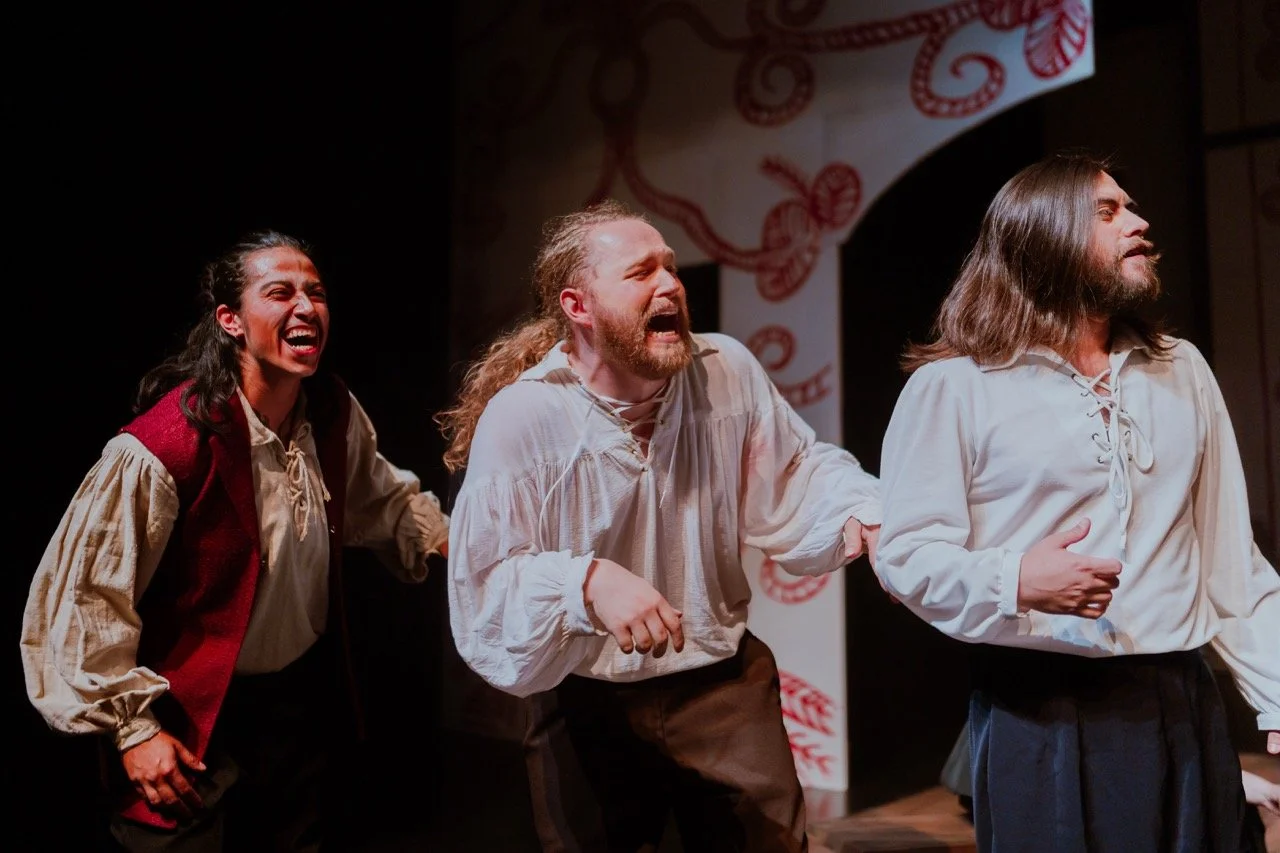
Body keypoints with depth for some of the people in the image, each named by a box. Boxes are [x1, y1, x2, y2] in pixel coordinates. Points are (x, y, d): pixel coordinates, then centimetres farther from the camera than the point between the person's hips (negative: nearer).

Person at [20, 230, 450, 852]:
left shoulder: (336, 414, -8)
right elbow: (85, 593, -21)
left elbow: (382, 497, 11)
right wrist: (133, 727, -16)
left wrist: (453, 541, -3)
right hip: (193, 727, -6)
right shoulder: (163, 447, -29)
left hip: (306, 697, 6)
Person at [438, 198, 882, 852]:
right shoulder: (519, 419, -19)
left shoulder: (730, 372, -9)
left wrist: (861, 512, -18)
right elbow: (483, 591, -19)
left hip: (728, 686, 3)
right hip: (587, 708, -2)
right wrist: (588, 581, -36)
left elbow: (798, 474, 2)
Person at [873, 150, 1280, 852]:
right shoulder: (955, 384, -7)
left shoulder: (1184, 371, 10)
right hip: (1039, 714, -4)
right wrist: (1014, 580, -27)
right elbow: (905, 550, -11)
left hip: (1183, 706, 5)